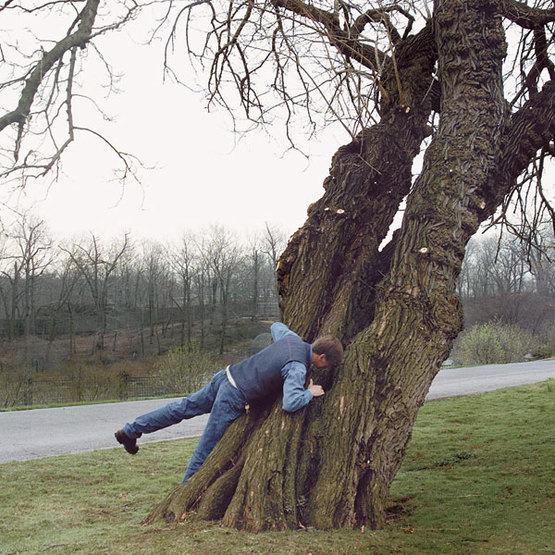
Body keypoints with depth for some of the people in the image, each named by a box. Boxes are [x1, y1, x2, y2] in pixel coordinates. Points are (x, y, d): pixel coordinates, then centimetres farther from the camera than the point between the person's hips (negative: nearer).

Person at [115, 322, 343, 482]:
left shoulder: (292, 338, 2)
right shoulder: (297, 368, -21)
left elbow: (276, 326, 26)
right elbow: (290, 404, -31)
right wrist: (309, 393, -14)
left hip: (226, 376, 8)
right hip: (233, 398, -8)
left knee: (184, 407, 19)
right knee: (207, 447, 7)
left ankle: (130, 431, 27)